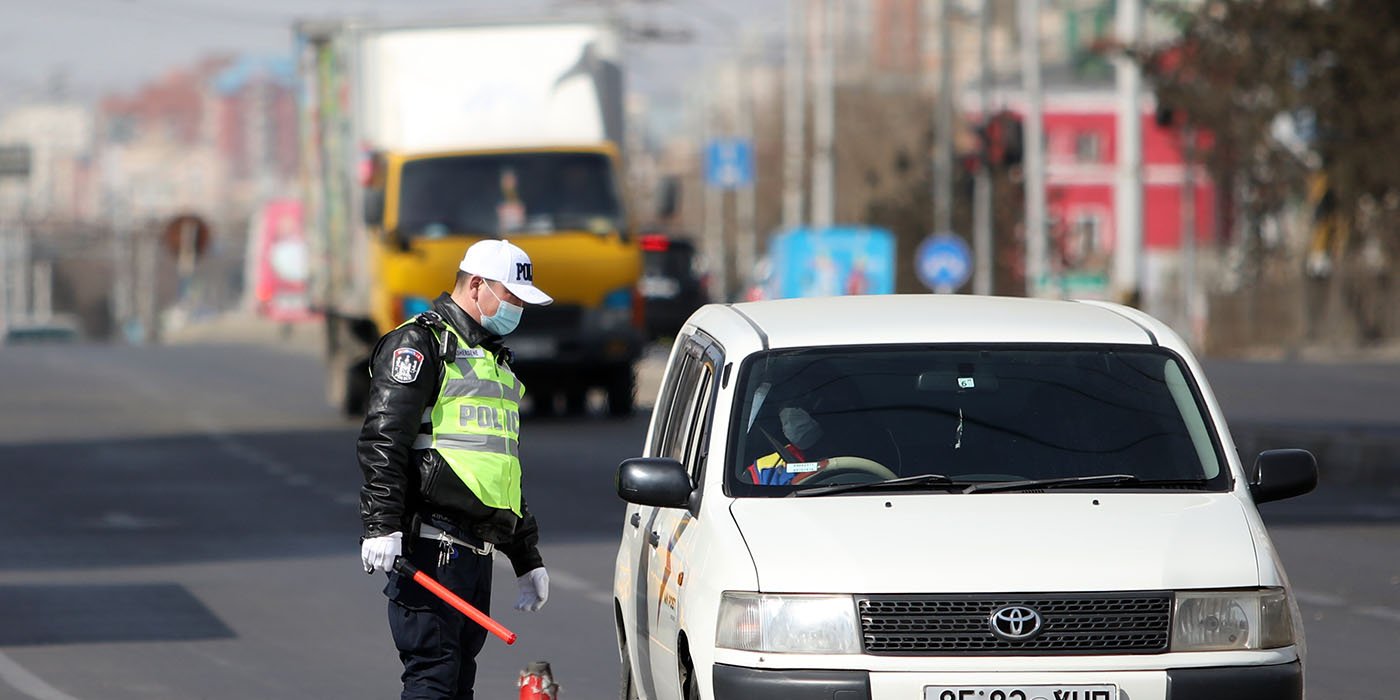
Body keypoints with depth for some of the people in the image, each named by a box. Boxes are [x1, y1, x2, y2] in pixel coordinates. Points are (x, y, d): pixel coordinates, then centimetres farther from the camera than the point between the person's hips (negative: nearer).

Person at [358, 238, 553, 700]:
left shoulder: (494, 360, 26)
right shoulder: (418, 344, -4)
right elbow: (382, 440, -15)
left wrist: (527, 560, 30)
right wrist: (381, 525, -25)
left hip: (477, 552, 9)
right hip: (430, 546, -9)